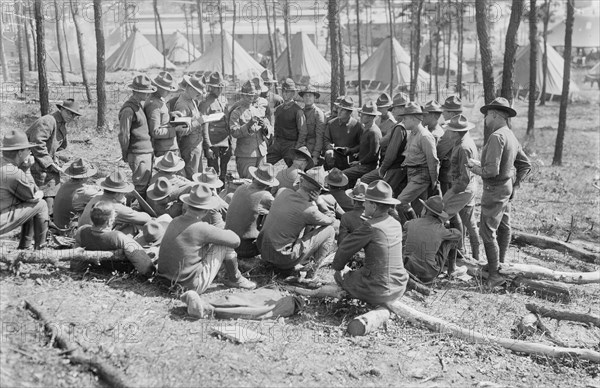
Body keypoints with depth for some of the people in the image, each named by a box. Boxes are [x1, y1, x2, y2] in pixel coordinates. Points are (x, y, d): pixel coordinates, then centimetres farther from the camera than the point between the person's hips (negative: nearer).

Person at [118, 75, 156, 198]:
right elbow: (123, 135, -16)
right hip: (138, 154, -9)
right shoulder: (128, 110, -18)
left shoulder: (141, 104, 12)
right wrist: (125, 155, -7)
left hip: (148, 151, 9)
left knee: (148, 185, 16)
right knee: (142, 187, -1)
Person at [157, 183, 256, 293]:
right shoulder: (202, 229, -20)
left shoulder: (174, 222, 1)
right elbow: (235, 241, -11)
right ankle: (234, 279, 22)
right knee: (225, 244, 1)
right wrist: (226, 232, 10)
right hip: (192, 286, -7)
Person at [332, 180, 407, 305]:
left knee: (340, 275, 19)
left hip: (377, 293, -7)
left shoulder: (370, 227, -21)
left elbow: (345, 248, -9)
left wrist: (338, 266, 9)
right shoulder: (396, 224, 0)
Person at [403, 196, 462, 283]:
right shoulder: (440, 230, -13)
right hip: (429, 275, -3)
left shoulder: (412, 223, -5)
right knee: (451, 239, 9)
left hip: (409, 269, 3)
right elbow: (458, 234, 8)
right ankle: (451, 271, 33)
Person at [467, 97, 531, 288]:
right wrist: (514, 182, 17)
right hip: (507, 187, 10)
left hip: (495, 189, -10)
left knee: (488, 232, -5)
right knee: (503, 227, 18)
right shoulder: (511, 136, 9)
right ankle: (500, 264, 31)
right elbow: (526, 165, 16)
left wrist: (475, 167, -10)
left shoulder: (496, 137, -21)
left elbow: (492, 170, -26)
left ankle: (495, 274, -2)